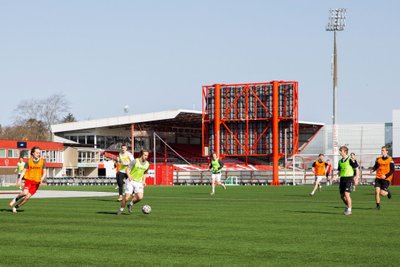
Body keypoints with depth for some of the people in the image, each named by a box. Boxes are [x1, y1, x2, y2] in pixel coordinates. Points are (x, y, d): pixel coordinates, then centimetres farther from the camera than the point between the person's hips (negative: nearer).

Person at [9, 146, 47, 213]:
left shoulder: (42, 162, 1)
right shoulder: (29, 161, 0)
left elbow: (44, 173, 4)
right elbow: (24, 171, 3)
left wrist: (42, 179, -15)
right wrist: (20, 180, -9)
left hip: (36, 182, 1)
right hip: (29, 180, -1)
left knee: (27, 197, -7)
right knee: (25, 193, -26)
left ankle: (15, 206, 10)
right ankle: (15, 199, 3)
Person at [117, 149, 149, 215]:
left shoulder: (147, 164, 3)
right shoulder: (135, 161, -11)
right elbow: (127, 169, -9)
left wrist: (144, 181, 6)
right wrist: (129, 176, -27)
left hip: (139, 182, 3)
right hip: (131, 181, -3)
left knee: (140, 197, -17)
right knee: (127, 197, -10)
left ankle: (131, 204, 12)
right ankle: (121, 209, 14)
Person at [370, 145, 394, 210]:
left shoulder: (390, 160, -5)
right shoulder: (378, 159, 7)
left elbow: (392, 170, -6)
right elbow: (376, 166, 15)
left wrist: (386, 176, -18)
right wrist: (372, 170, -9)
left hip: (386, 179, -3)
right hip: (378, 178, 3)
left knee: (382, 193, -9)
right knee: (377, 191, -10)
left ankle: (388, 192, 27)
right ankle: (378, 205, 3)